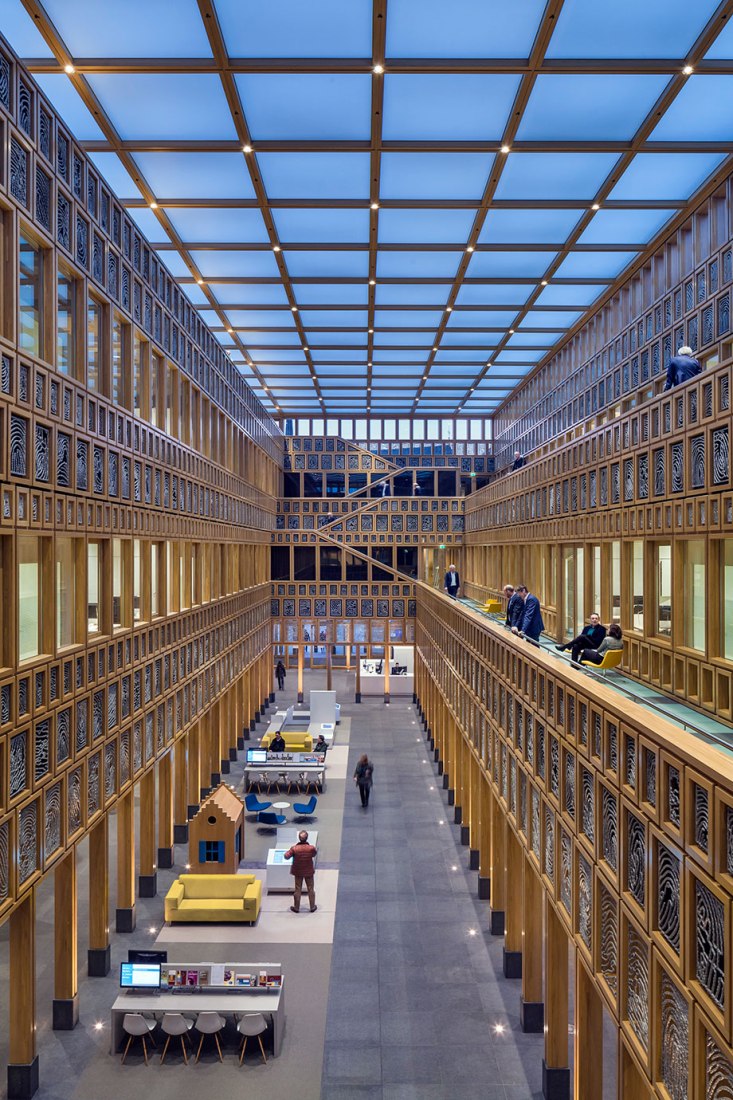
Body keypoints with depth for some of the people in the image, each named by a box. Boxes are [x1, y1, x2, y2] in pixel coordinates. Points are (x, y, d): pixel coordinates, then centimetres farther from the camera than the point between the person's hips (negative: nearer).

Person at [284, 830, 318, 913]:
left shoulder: (294, 848, -22)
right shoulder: (311, 848, -21)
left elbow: (286, 856, -11)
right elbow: (314, 854, 0)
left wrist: (290, 850, 5)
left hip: (298, 872, 0)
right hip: (309, 872, 0)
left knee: (297, 890, 16)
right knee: (311, 889, 17)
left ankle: (296, 908, 28)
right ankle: (312, 907, 29)